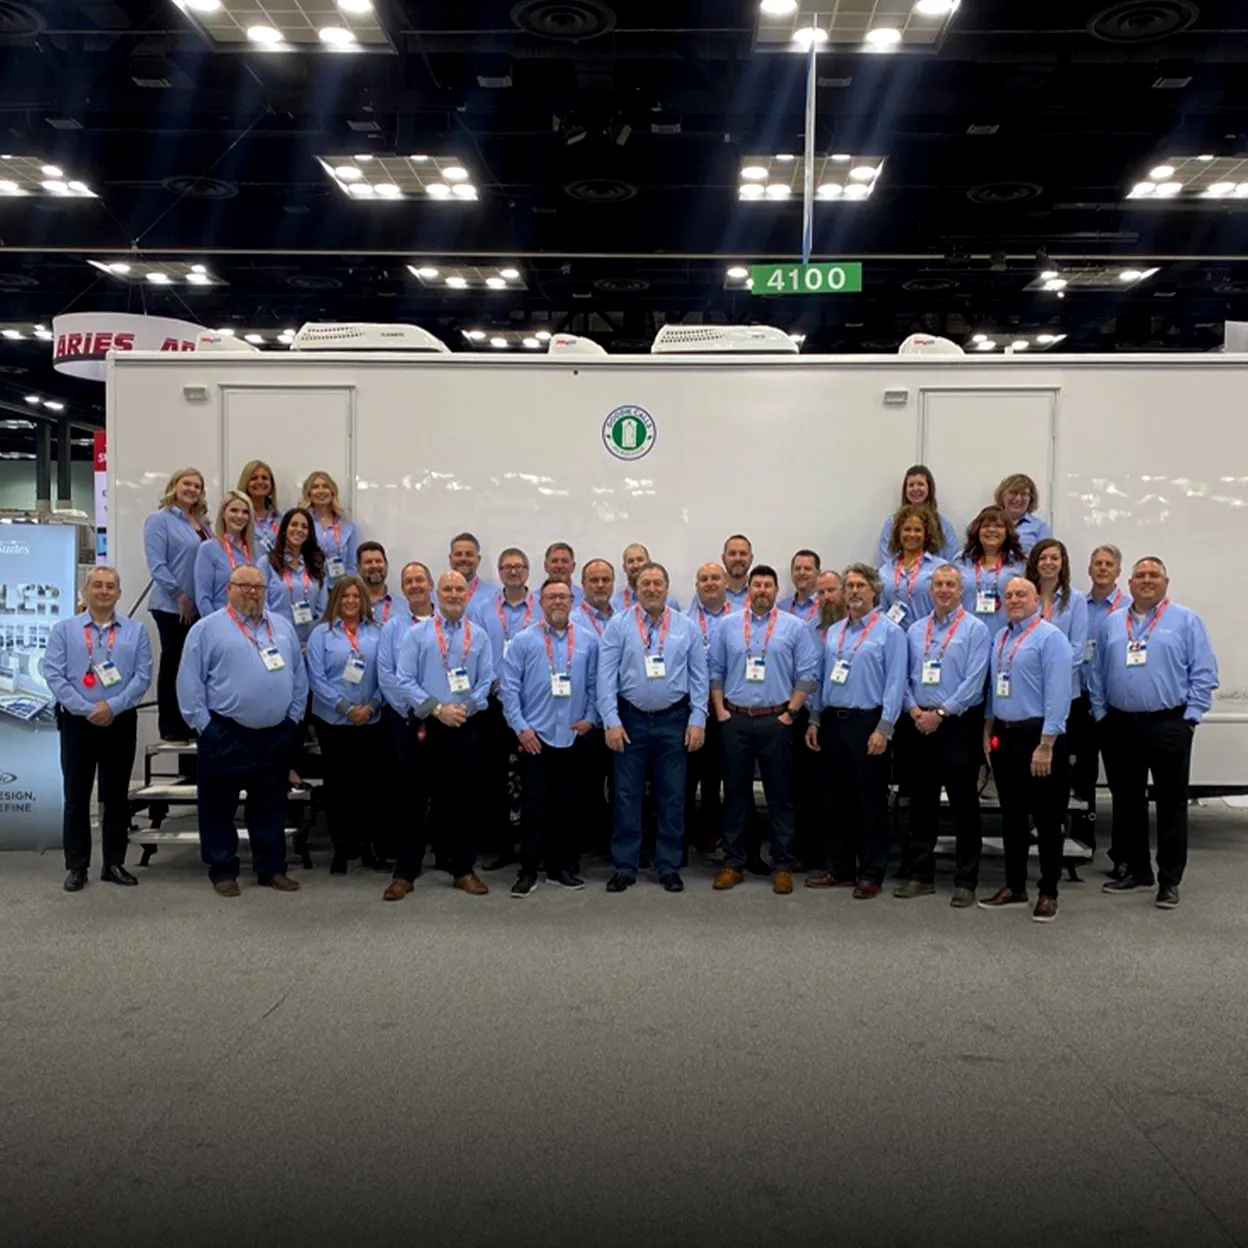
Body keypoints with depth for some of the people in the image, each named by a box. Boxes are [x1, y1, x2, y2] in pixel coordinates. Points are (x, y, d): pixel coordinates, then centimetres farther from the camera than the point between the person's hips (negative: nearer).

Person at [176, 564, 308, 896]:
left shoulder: (283, 627, 13)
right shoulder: (208, 629, -1)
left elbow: (299, 676, 15)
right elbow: (190, 681, -5)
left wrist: (293, 716, 8)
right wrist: (203, 724, -8)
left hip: (275, 735, 4)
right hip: (225, 734, -4)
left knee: (271, 806, 12)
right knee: (219, 806, 4)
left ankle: (272, 868, 21)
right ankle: (223, 871, 16)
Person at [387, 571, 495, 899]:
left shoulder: (479, 636, 7)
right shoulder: (416, 634, 1)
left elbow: (486, 682, 3)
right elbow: (405, 681, -5)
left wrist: (465, 707, -13)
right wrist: (437, 708, -15)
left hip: (466, 728, 2)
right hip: (426, 727, -2)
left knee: (462, 799, 9)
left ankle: (463, 870, 20)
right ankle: (404, 874, 10)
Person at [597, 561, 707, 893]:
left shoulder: (687, 627, 3)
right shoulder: (619, 625, -2)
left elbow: (699, 676, 3)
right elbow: (606, 675, -5)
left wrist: (698, 721, -4)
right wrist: (611, 721, -11)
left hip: (673, 719, 1)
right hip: (631, 718, -1)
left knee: (672, 796, 8)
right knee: (627, 794, 5)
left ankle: (668, 866, 20)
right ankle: (624, 866, 15)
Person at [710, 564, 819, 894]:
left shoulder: (794, 627, 2)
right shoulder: (728, 627, 8)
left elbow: (806, 674, -2)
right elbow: (715, 671, 9)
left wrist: (791, 713, -7)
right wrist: (720, 711, 1)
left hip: (776, 721, -2)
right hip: (735, 720, 2)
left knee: (780, 796, 3)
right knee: (735, 794, 7)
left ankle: (782, 866, 11)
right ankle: (733, 863, 16)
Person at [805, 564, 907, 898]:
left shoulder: (889, 631, -5)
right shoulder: (833, 632, 13)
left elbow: (895, 683, -11)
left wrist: (883, 729, -16)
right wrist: (814, 720, 10)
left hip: (867, 722, -6)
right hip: (833, 721, 6)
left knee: (871, 800, 1)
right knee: (836, 797, 11)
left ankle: (871, 874, 11)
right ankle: (840, 868, 22)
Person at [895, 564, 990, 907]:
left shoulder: (975, 629, -5)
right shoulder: (915, 630, 12)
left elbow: (973, 682, -13)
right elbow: (903, 676, 10)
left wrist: (940, 714, -16)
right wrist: (914, 710, -6)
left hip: (959, 725, -5)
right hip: (921, 724, 5)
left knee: (963, 804, 0)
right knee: (921, 802, 10)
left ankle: (965, 881, 9)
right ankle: (921, 875, 20)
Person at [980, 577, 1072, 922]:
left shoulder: (1050, 637, -11)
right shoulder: (1000, 638, 13)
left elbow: (1057, 694, -17)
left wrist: (1046, 745, -20)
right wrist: (989, 732, 14)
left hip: (1037, 735, -7)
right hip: (1004, 735, 7)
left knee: (1046, 817, 2)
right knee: (1011, 815, 14)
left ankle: (1048, 893, 12)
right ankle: (1014, 887, 24)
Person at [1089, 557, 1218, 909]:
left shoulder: (1186, 621, 1)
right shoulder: (1112, 624, 12)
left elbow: (1203, 673, -3)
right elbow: (1097, 674, 14)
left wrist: (1190, 717, -9)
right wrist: (1100, 714, 6)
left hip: (1168, 725, -4)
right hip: (1119, 727, 4)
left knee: (1171, 804, 0)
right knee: (1126, 801, 11)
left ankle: (1169, 881, 8)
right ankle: (1136, 871, 24)